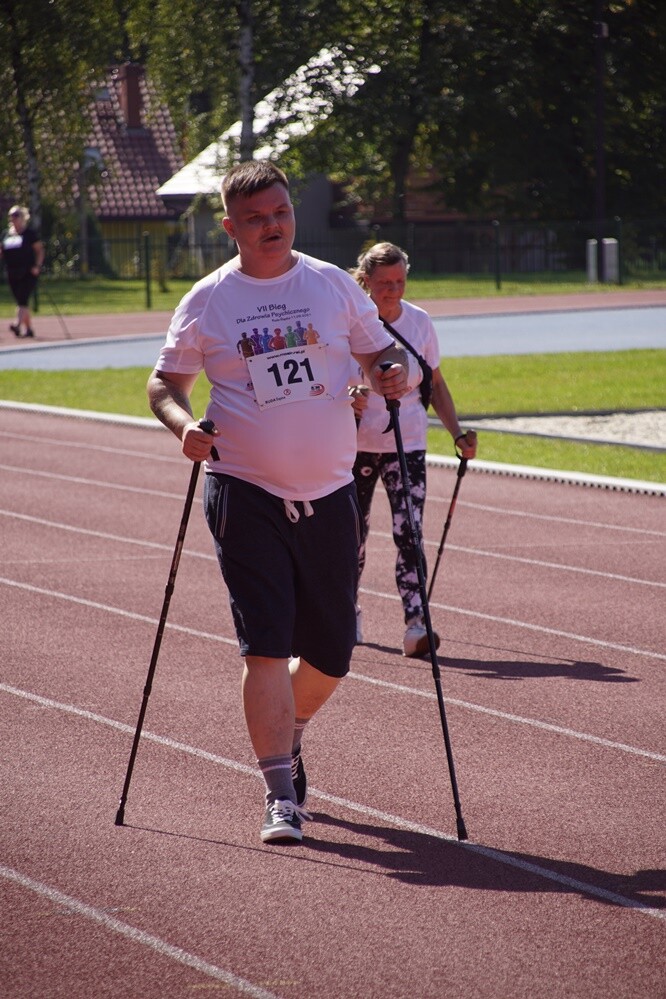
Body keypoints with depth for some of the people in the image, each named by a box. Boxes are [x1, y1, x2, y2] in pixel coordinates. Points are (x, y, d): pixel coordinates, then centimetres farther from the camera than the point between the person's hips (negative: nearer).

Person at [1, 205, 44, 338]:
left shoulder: (29, 233, -2)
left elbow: (40, 250, -3)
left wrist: (37, 266, -15)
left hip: (28, 273, -6)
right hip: (13, 274, 6)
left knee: (23, 299, -19)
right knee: (21, 301, 10)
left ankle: (18, 325, -32)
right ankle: (29, 328, 19)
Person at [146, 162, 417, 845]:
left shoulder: (333, 285, 6)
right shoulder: (207, 302, 1)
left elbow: (381, 358, 13)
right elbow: (164, 384, 8)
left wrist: (396, 375, -10)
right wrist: (182, 424, -13)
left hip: (329, 494, 3)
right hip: (245, 494, -2)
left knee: (330, 654, 8)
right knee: (266, 646, -11)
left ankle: (284, 735, 38)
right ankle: (280, 796, -6)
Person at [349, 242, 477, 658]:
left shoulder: (420, 322, 2)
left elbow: (435, 384, 12)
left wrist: (457, 431, 1)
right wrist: (347, 398, -29)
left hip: (407, 445, 1)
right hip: (356, 445, -1)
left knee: (410, 534, -11)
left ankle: (416, 624, -17)